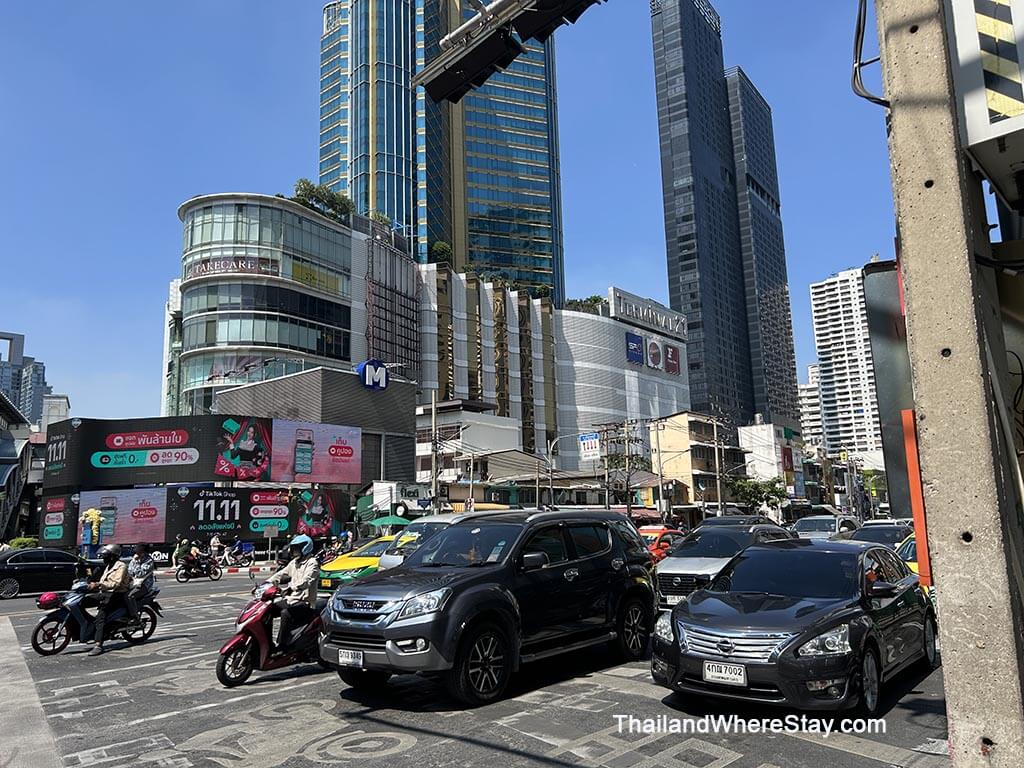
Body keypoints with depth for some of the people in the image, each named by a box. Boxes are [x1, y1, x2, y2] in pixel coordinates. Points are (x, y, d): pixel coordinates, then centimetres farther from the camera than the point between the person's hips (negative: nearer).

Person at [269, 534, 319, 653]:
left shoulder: (312, 563, -10)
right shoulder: (294, 562, 18)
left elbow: (306, 581, -25)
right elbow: (281, 574, 16)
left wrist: (292, 587, -39)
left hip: (305, 602, -9)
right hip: (291, 599, 9)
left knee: (285, 614, -32)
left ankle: (280, 647, -25)